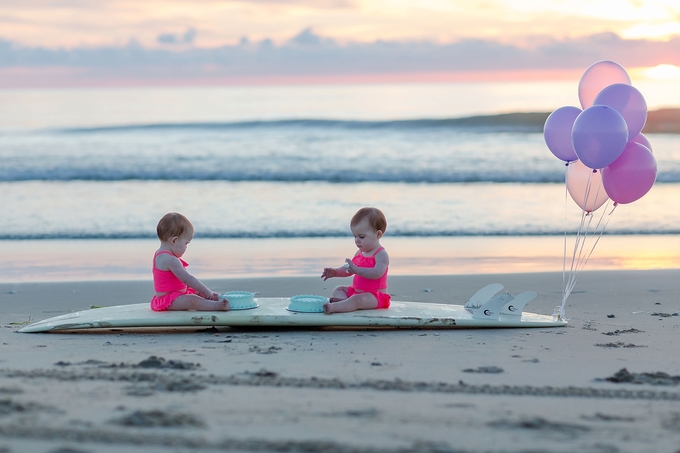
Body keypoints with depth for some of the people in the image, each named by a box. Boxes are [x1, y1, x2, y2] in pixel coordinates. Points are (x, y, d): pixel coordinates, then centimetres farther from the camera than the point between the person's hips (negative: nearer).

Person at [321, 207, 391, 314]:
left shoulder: (381, 255, -16)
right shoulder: (360, 253, 12)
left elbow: (377, 273, -33)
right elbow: (348, 270, 20)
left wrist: (356, 269, -42)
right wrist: (335, 272, 0)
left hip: (375, 296, -10)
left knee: (357, 300, -36)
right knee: (338, 290, 13)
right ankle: (343, 299, -22)